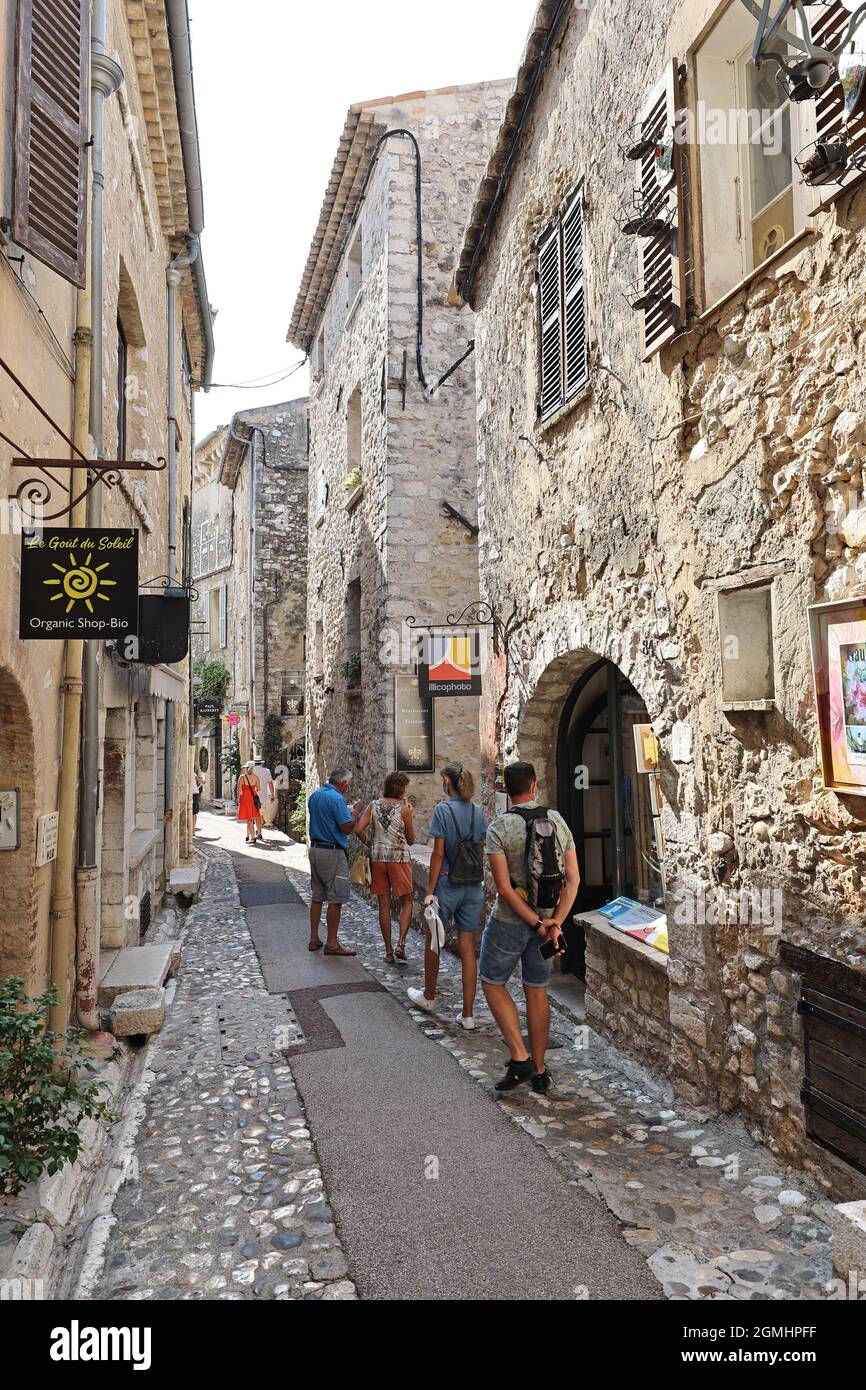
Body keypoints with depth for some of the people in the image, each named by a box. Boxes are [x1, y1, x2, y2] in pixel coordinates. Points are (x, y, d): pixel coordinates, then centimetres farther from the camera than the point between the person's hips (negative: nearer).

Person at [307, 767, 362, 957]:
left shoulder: (315, 795, 10)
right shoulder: (336, 798, -17)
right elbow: (347, 828, -19)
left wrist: (349, 811, 19)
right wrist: (356, 811, -4)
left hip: (315, 848, 9)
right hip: (332, 852, -9)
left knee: (317, 896, 14)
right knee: (336, 898, -2)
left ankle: (314, 939, 20)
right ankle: (332, 944, 2)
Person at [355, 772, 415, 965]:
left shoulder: (373, 805, 3)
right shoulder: (403, 808, -7)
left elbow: (359, 829, -5)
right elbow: (411, 840, 0)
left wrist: (370, 844, 11)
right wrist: (408, 814, 6)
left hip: (377, 858, 4)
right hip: (399, 858, -4)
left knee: (384, 904, 9)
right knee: (406, 902, 8)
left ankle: (388, 951, 12)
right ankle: (401, 944, -8)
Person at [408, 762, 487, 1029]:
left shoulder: (443, 810, -12)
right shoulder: (477, 810, 3)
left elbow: (438, 853, -13)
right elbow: (481, 850, 8)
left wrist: (430, 891, -9)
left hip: (448, 884, -5)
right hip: (474, 886, 5)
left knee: (431, 940, 18)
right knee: (467, 948, 7)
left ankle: (429, 996, 35)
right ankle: (468, 1014, 9)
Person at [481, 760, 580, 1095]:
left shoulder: (499, 828, -14)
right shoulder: (557, 821, -1)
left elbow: (504, 888, -20)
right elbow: (573, 879, -5)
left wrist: (538, 923, -14)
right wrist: (555, 923, -10)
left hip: (510, 920, -4)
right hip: (547, 918, 5)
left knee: (492, 982, 15)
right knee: (536, 991, 16)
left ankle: (520, 1058, 7)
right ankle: (539, 1073, 23)